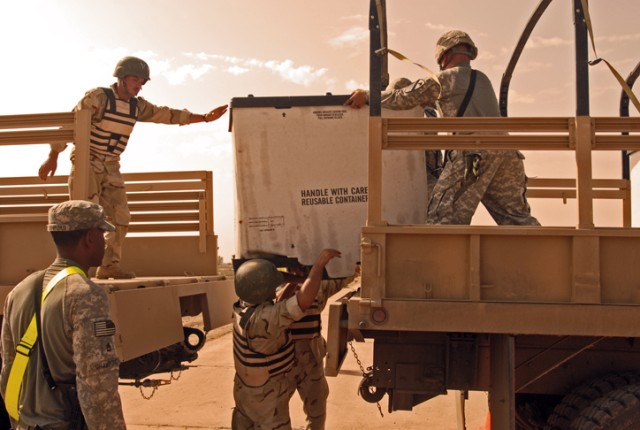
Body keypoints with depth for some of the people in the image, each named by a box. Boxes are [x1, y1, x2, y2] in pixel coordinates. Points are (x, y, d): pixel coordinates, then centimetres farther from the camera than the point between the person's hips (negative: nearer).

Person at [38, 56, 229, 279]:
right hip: (87, 162, -7)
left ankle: (109, 266, 12)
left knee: (119, 218, 4)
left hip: (111, 167, 7)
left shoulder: (137, 105, 7)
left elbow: (167, 115, 10)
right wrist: (52, 157, -16)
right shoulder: (98, 97, -12)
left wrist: (205, 117, 4)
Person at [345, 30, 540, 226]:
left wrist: (367, 95, 21)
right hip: (504, 151, 7)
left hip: (472, 154, -7)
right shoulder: (483, 79, 28)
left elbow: (402, 98, 10)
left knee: (443, 217, -4)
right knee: (516, 216, 11)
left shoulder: (443, 80, 8)